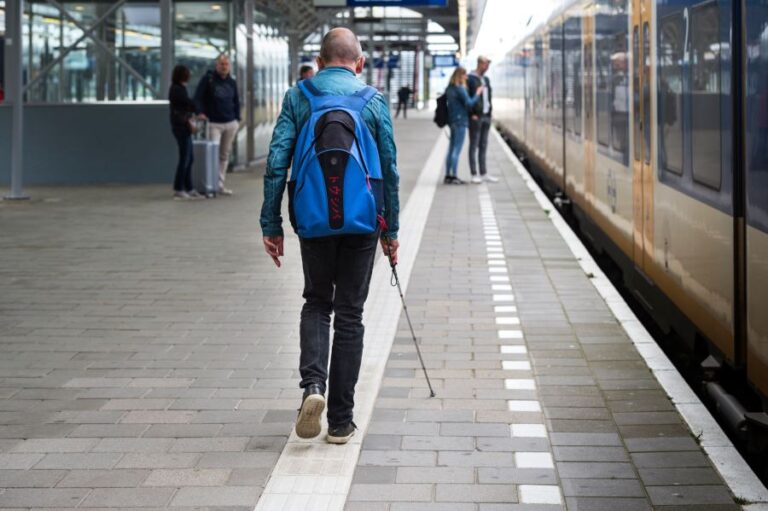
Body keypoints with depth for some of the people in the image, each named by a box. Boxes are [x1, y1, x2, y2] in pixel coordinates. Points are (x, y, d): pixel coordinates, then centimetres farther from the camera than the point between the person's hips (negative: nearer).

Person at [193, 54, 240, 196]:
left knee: (224, 155, 6)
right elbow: (198, 97, -5)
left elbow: (236, 102, 21)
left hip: (230, 124, 5)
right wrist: (201, 112, -19)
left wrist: (237, 119, 12)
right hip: (213, 123, -5)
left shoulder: (232, 82, 13)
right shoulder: (208, 79, -2)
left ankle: (221, 184, 11)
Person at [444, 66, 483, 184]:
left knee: (451, 148, 12)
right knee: (457, 149, -6)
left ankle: (448, 175, 15)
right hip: (460, 121, -8)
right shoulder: (460, 89, -15)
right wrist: (477, 94, -6)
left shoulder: (449, 89, 10)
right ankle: (453, 176, -6)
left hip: (452, 120, 8)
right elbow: (469, 103, -19)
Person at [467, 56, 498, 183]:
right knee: (474, 145, -3)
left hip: (486, 116, 8)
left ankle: (484, 173, 14)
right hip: (476, 117, -8)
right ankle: (474, 174, -3)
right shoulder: (470, 79, -8)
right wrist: (472, 114, -16)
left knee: (483, 146, 10)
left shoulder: (486, 79, 17)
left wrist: (490, 110, 12)